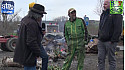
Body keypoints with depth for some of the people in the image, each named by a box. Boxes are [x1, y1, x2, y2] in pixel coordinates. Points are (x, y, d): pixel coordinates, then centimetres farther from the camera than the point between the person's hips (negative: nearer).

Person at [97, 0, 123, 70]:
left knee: (111, 59, 1)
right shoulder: (103, 14, 18)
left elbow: (118, 29, -16)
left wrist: (113, 40, -19)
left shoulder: (116, 14, -9)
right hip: (101, 41, 8)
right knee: (101, 59, 8)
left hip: (110, 41, -8)